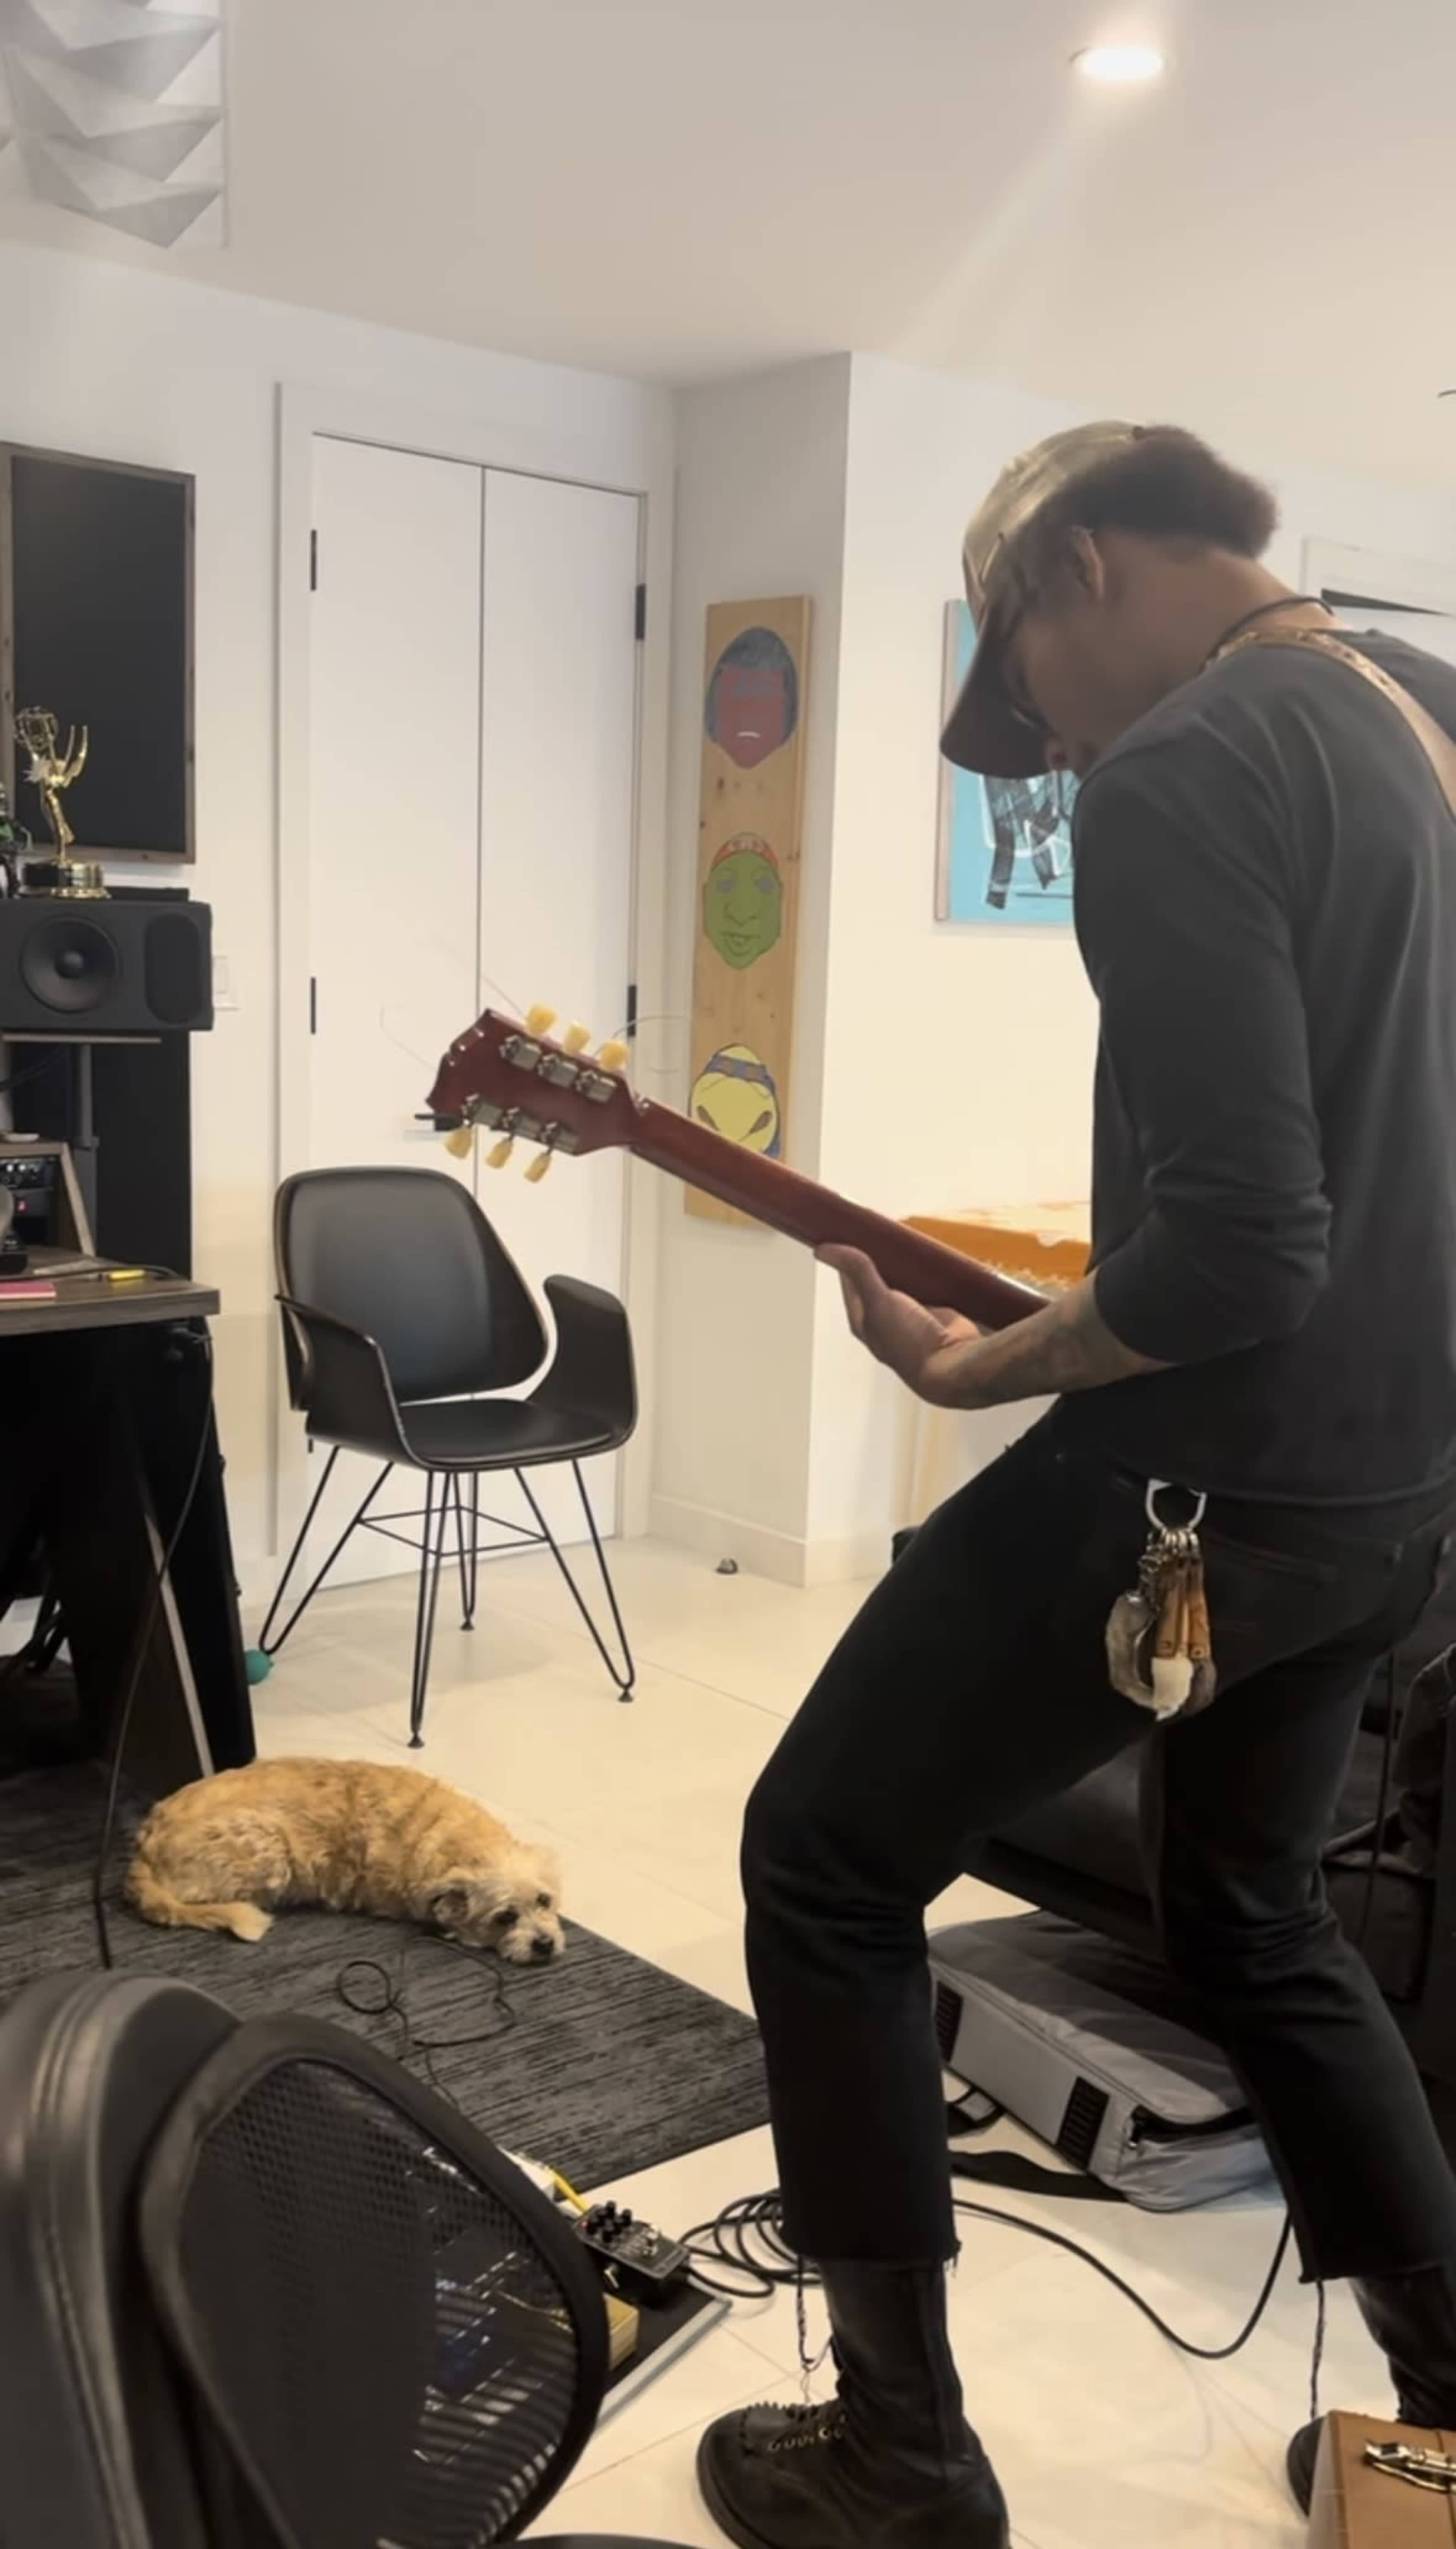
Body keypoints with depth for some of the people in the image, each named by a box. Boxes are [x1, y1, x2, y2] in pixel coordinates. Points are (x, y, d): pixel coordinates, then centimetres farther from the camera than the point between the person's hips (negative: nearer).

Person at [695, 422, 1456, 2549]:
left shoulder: (1171, 784, -18)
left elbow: (1236, 1255, -26)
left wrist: (972, 1374, -11)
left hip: (1228, 1471, -9)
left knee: (826, 1872, 8)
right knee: (1249, 1915, 27)